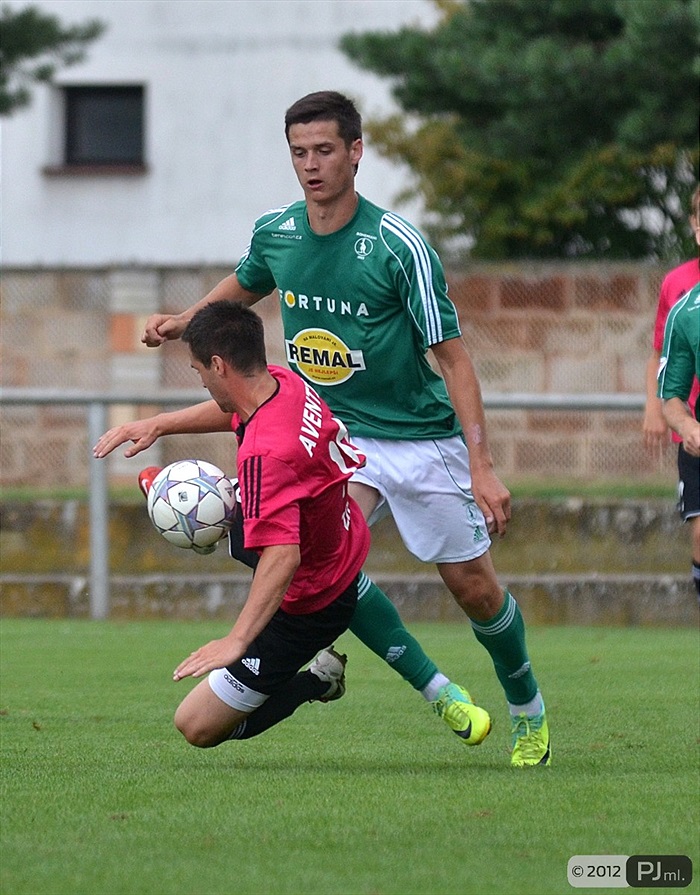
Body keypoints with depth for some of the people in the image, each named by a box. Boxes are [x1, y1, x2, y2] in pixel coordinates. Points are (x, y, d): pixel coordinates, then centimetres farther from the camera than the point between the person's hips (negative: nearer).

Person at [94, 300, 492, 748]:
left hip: (308, 608, -9)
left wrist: (236, 641, -50)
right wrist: (158, 424, 7)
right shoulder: (286, 382, -11)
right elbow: (234, 410, 14)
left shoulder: (264, 454, -38)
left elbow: (283, 556, -45)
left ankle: (317, 679, -1)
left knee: (197, 727, -7)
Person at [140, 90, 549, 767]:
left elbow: (454, 358, -18)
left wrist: (483, 467, -24)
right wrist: (185, 320, 5)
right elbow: (247, 284, 23)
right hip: (342, 436, 4)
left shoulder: (398, 246, -20)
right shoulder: (275, 233, -4)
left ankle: (528, 711, 30)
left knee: (475, 590, 3)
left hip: (424, 438, -3)